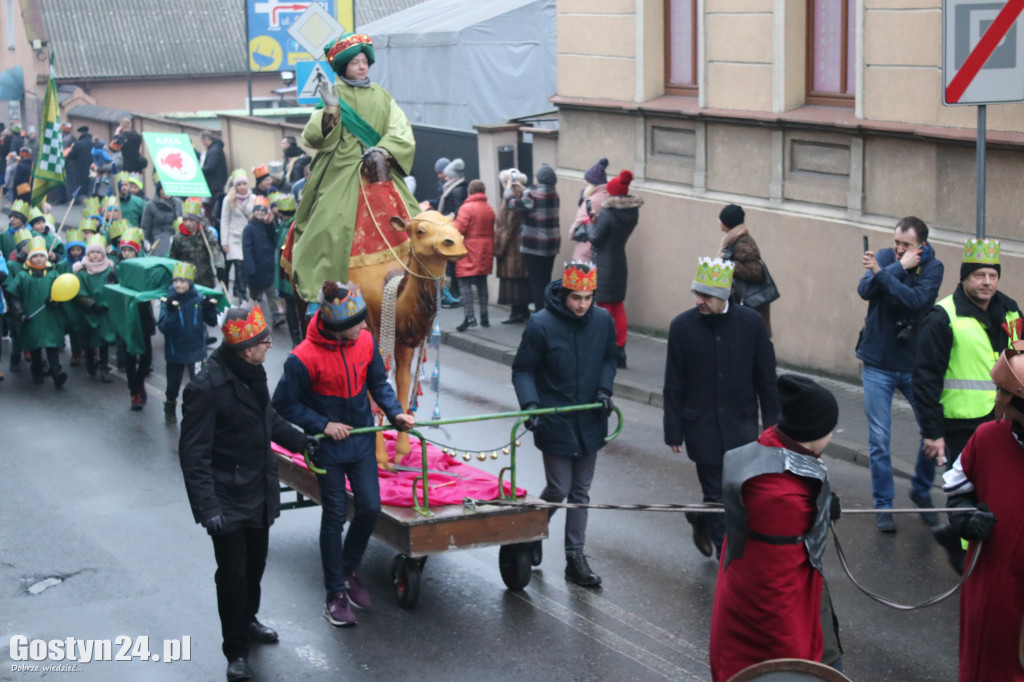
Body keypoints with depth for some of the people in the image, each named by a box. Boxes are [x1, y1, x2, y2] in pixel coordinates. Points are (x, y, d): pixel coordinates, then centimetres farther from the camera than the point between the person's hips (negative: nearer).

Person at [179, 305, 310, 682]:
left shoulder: (251, 373, -1)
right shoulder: (206, 388, -26)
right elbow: (193, 454, -23)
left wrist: (302, 442, 21)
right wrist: (207, 507, -26)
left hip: (259, 492, 8)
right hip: (228, 499, -8)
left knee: (255, 563, 22)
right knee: (233, 573, 3)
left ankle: (247, 621, 45)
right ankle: (236, 651, 19)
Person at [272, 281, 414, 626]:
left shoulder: (365, 342, -9)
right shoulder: (303, 358, -24)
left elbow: (378, 383, 6)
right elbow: (284, 405, -13)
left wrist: (395, 412, -8)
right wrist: (323, 425, -17)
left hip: (362, 441, 4)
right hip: (328, 446, -4)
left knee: (370, 508, 5)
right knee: (335, 516, 3)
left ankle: (349, 569, 32)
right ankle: (335, 594, 17)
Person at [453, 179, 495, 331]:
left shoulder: (466, 208, -11)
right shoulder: (490, 209, 8)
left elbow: (459, 229, -14)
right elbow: (492, 231, 12)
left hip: (470, 251, -6)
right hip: (486, 250, 6)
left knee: (466, 284, -4)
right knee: (482, 283, 13)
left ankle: (470, 317, -14)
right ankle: (484, 317, 15)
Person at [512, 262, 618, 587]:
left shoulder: (603, 321, -3)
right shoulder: (541, 325, -15)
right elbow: (522, 370, -8)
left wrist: (604, 389, -5)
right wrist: (530, 403, -23)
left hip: (589, 422, 4)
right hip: (555, 422, -4)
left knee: (580, 491, 10)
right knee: (559, 489, -2)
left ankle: (575, 559, 17)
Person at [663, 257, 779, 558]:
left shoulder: (750, 323, -4)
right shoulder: (682, 326, -6)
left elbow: (766, 379, 3)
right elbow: (673, 385, -1)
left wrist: (772, 424, 3)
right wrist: (673, 431, -1)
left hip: (741, 426, 2)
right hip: (702, 428, -1)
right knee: (717, 493, 1)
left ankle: (699, 518, 34)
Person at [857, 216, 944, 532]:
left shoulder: (932, 267, -7)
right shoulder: (885, 257, -3)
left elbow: (917, 300, -25)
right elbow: (865, 290, -20)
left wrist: (881, 273, -31)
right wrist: (900, 268, -23)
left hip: (915, 364, 0)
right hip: (878, 365, 0)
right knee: (879, 439, 1)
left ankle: (921, 491, 27)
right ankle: (883, 504, 14)